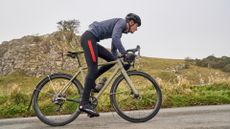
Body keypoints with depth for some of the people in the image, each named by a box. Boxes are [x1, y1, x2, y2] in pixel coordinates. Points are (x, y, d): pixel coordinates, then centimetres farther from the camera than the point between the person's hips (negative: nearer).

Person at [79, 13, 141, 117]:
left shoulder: (121, 29, 22)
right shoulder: (121, 22, -5)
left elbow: (114, 49, 27)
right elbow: (115, 39, -25)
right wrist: (125, 54, -25)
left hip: (90, 40, 9)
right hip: (89, 38, -9)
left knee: (112, 59, 4)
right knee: (93, 69, -15)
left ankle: (91, 81, 9)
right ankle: (84, 103, -15)